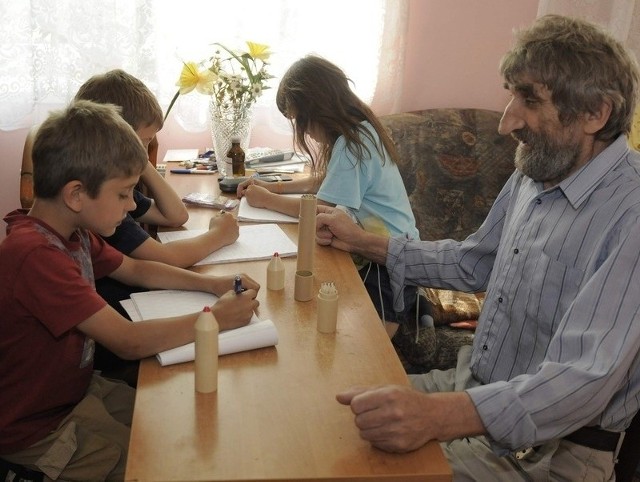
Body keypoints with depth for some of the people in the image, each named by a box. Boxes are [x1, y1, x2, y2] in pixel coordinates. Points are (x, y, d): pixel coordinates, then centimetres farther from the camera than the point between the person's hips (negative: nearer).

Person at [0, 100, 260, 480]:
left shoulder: (72, 232, -2)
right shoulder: (35, 255, -33)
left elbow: (136, 270, 11)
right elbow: (129, 341, -35)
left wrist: (212, 284, -4)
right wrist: (217, 318, -25)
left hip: (78, 387, 8)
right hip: (39, 429, -8)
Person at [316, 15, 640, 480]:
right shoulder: (533, 174, 2)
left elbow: (585, 380, -32)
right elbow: (472, 262, 16)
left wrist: (440, 414, -46)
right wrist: (363, 241, 10)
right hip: (475, 388, 8)